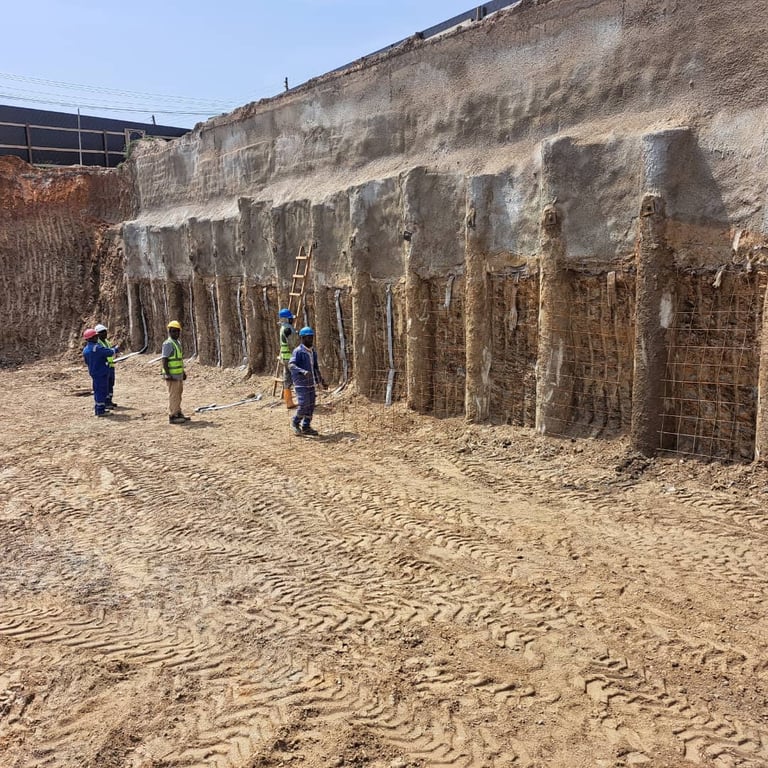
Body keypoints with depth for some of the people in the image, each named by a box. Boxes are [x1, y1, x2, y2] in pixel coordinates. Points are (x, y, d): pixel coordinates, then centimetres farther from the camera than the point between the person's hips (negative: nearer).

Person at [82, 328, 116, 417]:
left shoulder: (85, 350, 8)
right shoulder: (97, 348, -20)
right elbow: (109, 352, -19)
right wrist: (115, 350, 3)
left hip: (93, 373, 9)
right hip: (101, 373, -9)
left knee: (97, 391, 17)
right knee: (102, 391, -3)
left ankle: (97, 409, 23)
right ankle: (100, 410, -1)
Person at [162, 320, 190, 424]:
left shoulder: (178, 343, 14)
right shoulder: (168, 344, -14)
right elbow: (164, 360, -19)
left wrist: (183, 371, 23)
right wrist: (167, 374, -25)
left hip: (179, 374, 9)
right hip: (172, 375, -9)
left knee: (178, 394, 16)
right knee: (173, 395, -6)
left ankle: (178, 413, 27)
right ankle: (172, 417, -1)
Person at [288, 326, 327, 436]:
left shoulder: (313, 351, 12)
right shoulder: (298, 351, -12)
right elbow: (291, 365, -22)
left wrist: (321, 380, 20)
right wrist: (303, 371, -36)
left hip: (311, 383, 7)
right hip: (301, 383, -7)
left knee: (311, 406, 7)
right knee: (304, 405, -12)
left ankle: (306, 427, 18)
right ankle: (295, 422, 11)